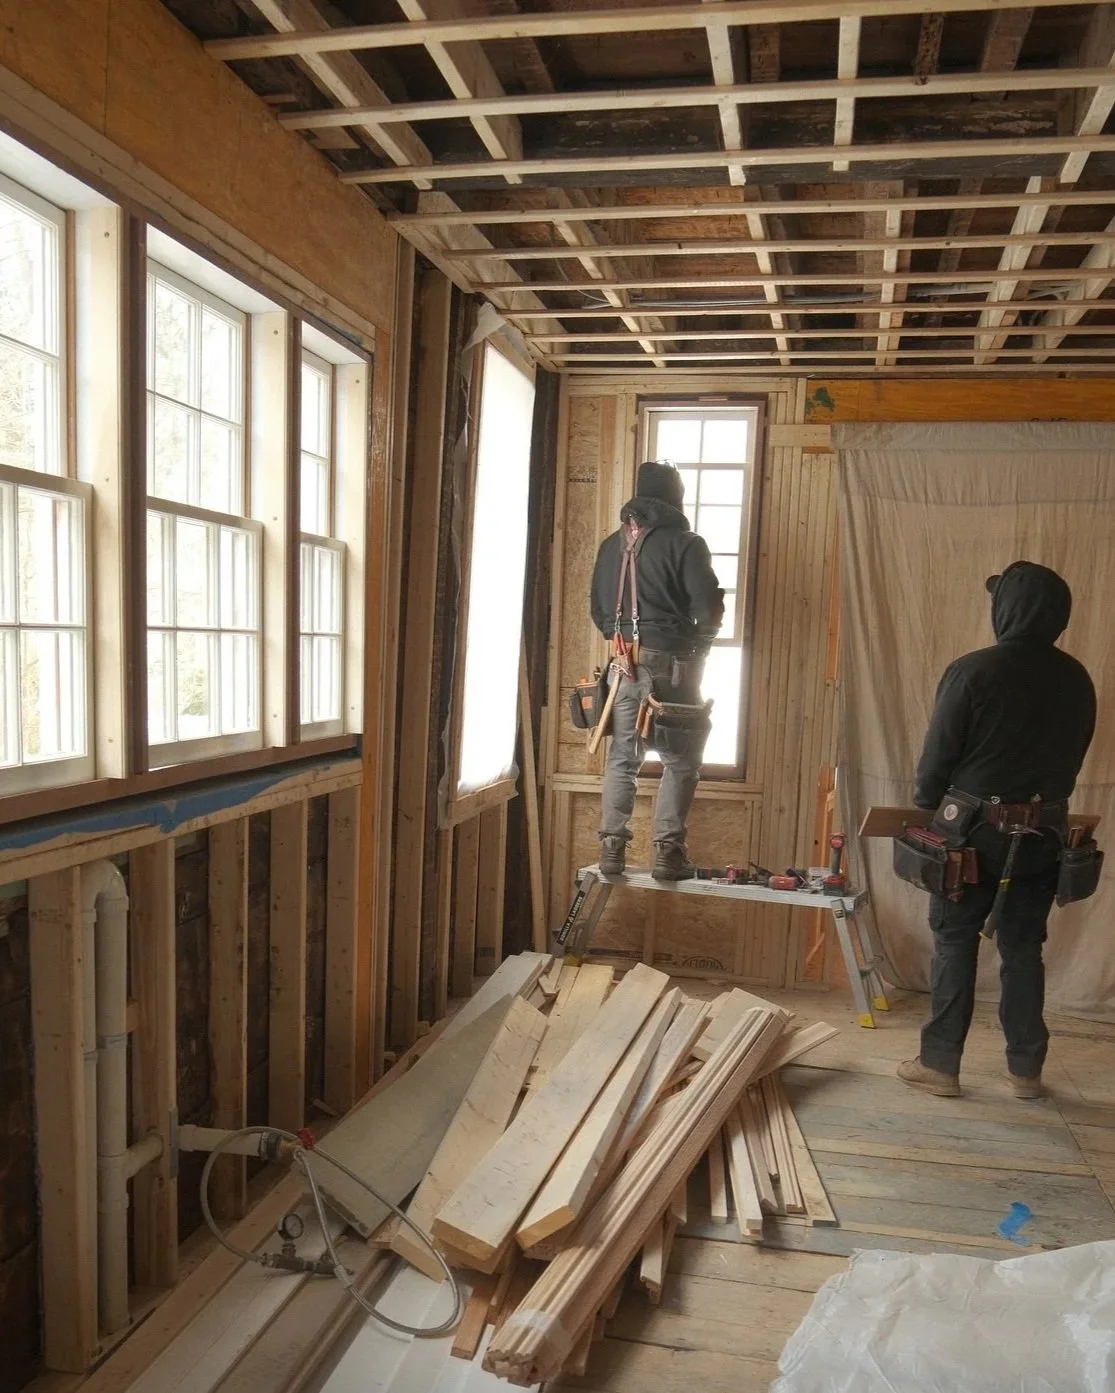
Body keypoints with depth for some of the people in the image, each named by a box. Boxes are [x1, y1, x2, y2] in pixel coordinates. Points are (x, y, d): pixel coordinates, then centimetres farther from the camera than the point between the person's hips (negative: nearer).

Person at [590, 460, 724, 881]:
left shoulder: (612, 545, 10)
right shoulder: (685, 544, -6)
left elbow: (599, 610, 15)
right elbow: (709, 609, -10)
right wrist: (698, 647, 8)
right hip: (671, 665, -4)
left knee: (622, 758, 11)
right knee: (680, 762, 5)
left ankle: (612, 848, 11)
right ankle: (668, 851, 2)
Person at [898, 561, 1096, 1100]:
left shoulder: (973, 670, -14)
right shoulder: (1077, 680, 3)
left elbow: (939, 752, -9)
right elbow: (1073, 756, 11)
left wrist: (924, 805, 7)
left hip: (975, 827, -4)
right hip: (1042, 831, 4)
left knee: (955, 944, 5)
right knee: (1023, 948, 13)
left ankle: (940, 1065, 11)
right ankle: (1026, 1070, 20)